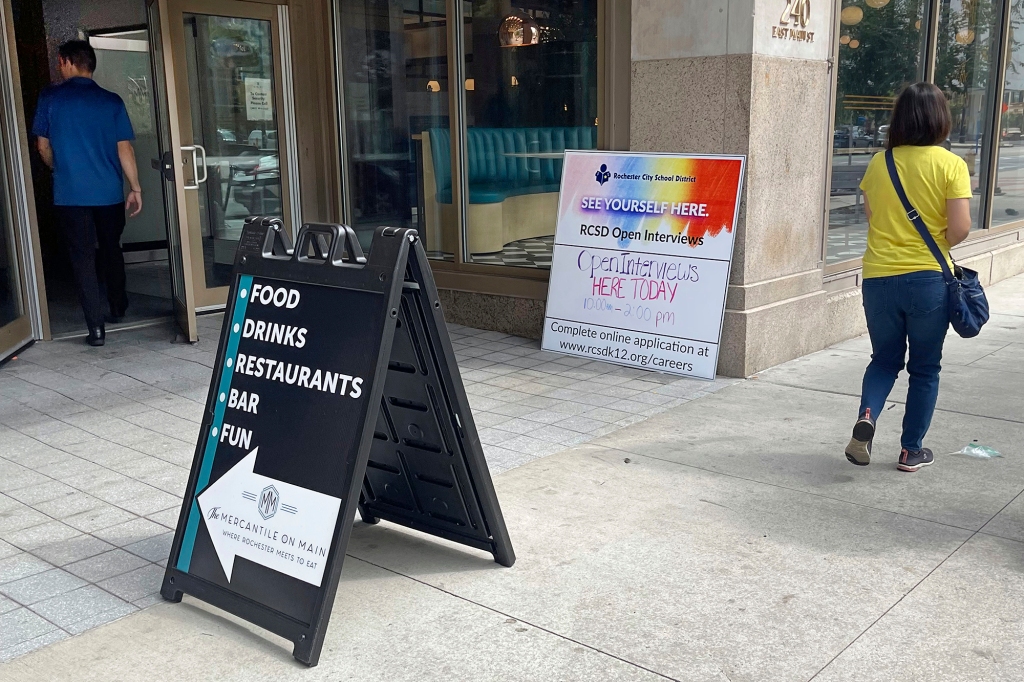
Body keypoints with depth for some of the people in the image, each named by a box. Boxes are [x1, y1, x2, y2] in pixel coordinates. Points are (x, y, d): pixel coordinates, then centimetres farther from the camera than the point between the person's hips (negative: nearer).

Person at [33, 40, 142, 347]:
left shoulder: (50, 97, -2)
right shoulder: (111, 101, -1)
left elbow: (42, 145, 4)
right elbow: (124, 148, -3)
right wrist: (135, 188, 3)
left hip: (70, 192, -2)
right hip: (109, 191, 2)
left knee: (83, 257, 2)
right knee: (111, 249, 20)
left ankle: (96, 326, -3)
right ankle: (118, 307, 35)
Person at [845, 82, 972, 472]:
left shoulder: (878, 163, 2)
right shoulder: (950, 165, -7)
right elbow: (960, 229, -11)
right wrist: (938, 244, 8)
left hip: (879, 278, 2)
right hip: (928, 279, -2)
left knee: (885, 359, 19)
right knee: (925, 368, 13)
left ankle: (866, 417, -7)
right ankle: (911, 450, 19)